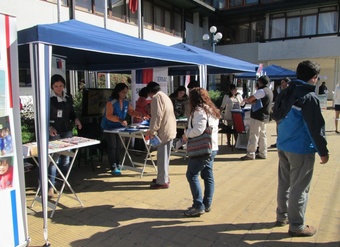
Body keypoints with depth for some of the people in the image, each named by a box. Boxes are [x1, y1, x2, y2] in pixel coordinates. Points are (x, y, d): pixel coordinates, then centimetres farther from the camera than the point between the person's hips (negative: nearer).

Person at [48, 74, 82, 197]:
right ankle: (51, 186, 2)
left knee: (66, 157, 11)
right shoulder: (48, 98, -6)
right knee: (54, 158, -6)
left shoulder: (68, 97, 9)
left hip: (67, 131, 5)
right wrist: (49, 127, -22)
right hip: (54, 132, -5)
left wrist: (75, 119, -2)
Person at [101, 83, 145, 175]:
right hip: (109, 128, -6)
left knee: (119, 146, 11)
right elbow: (109, 116, -27)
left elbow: (131, 112, 6)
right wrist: (120, 120, -39)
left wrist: (141, 115, -10)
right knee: (112, 147, -5)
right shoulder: (110, 102, -20)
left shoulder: (126, 102, 1)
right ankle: (113, 167, 0)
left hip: (119, 127, 7)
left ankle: (118, 164, 23)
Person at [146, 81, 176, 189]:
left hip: (164, 131, -10)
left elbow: (157, 116, -20)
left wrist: (152, 130, -13)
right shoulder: (164, 96, 19)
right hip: (169, 130, 10)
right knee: (164, 156, 18)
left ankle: (162, 181, 3)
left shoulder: (156, 97, -11)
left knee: (162, 156, -4)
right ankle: (164, 177, 29)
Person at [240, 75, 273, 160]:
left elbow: (250, 99, -15)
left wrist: (246, 100, 5)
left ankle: (250, 154, -3)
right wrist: (251, 101, 9)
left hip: (257, 116, -9)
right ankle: (262, 154, 17)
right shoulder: (269, 91, 14)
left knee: (253, 135, -6)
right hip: (264, 116, 9)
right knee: (262, 135, 12)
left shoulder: (261, 91, -15)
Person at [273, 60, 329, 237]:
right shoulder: (309, 97, -18)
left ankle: (282, 216, 31)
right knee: (299, 188, 3)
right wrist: (323, 151, -9)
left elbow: (276, 116, 18)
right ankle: (296, 226, 13)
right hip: (301, 149, -8)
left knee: (284, 183, 18)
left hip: (282, 146, 8)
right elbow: (316, 127, -17)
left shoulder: (285, 93, 7)